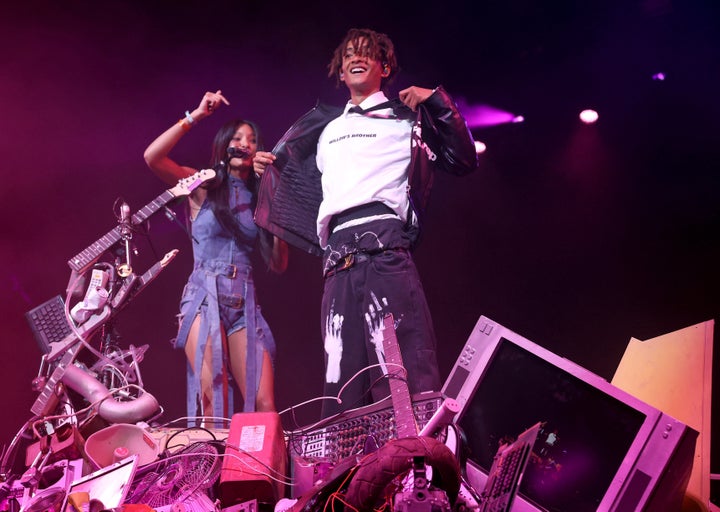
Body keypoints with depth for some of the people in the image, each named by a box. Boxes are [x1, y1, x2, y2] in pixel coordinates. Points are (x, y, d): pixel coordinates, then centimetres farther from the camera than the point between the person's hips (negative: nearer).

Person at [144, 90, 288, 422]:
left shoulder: (259, 199, 16)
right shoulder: (202, 186, 8)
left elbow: (278, 266, 13)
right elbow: (152, 157, -10)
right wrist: (195, 117, -9)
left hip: (244, 302, 3)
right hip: (205, 297, -3)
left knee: (264, 404, -9)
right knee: (211, 397, -15)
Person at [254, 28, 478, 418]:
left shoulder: (404, 118, 16)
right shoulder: (327, 128, 31)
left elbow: (463, 162, 7)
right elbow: (303, 184, 39)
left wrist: (438, 101, 3)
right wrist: (273, 168, 24)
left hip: (384, 250, -5)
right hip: (338, 262, 5)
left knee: (405, 370, -18)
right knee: (342, 383, 1)